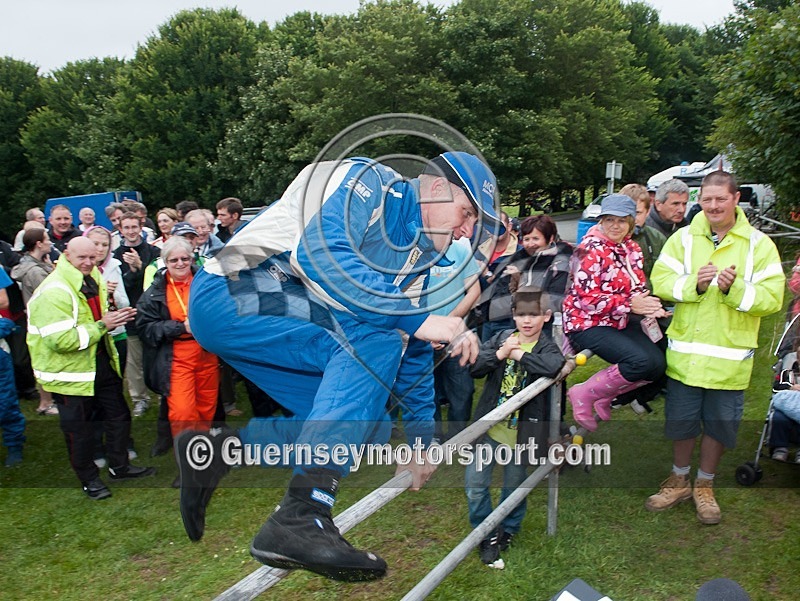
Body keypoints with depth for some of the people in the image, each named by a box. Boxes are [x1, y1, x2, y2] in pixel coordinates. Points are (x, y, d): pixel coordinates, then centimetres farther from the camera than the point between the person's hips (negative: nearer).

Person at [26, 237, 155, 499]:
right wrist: (102, 325, -25)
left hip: (101, 362, 8)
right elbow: (61, 340, -30)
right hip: (70, 371, -8)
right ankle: (89, 479, 28)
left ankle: (119, 466, 35)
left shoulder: (92, 280, 6)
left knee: (119, 415, 17)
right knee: (79, 430, 8)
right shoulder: (53, 292, -23)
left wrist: (114, 317, 1)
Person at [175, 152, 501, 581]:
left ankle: (215, 451, 6)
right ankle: (300, 520, -30)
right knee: (374, 341, -26)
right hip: (230, 294, -8)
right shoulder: (366, 182, -11)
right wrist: (417, 319, -31)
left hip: (284, 326, 9)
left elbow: (412, 349, 17)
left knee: (367, 427, -4)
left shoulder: (418, 254, 14)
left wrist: (422, 437, 19)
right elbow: (321, 255, -30)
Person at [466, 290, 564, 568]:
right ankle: (486, 534, 23)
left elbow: (553, 366, -32)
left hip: (520, 431, -2)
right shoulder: (501, 338, 1)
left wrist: (519, 354, -22)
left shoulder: (547, 347, -7)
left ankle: (508, 529, 42)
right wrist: (500, 353, -22)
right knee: (475, 482, 1)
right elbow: (475, 367, -8)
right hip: (490, 426, 2)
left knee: (514, 485, 14)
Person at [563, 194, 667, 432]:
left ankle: (605, 396, 14)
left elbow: (637, 287, 11)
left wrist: (649, 306, -12)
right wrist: (630, 305, -21)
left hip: (619, 322, 8)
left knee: (658, 364, -6)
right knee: (641, 361, -24)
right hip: (586, 323, -8)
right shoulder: (593, 250, -15)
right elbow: (586, 298, -21)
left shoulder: (632, 249, 9)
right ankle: (584, 394, -5)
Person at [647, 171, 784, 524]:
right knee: (681, 420, 12)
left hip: (730, 357, -1)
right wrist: (694, 284, -22)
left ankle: (704, 485, 34)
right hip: (684, 352, 1)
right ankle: (680, 480, 34)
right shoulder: (684, 237, 2)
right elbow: (660, 282, -5)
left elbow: (772, 299, -9)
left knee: (720, 424, 12)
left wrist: (734, 289, -25)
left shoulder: (759, 244, -2)